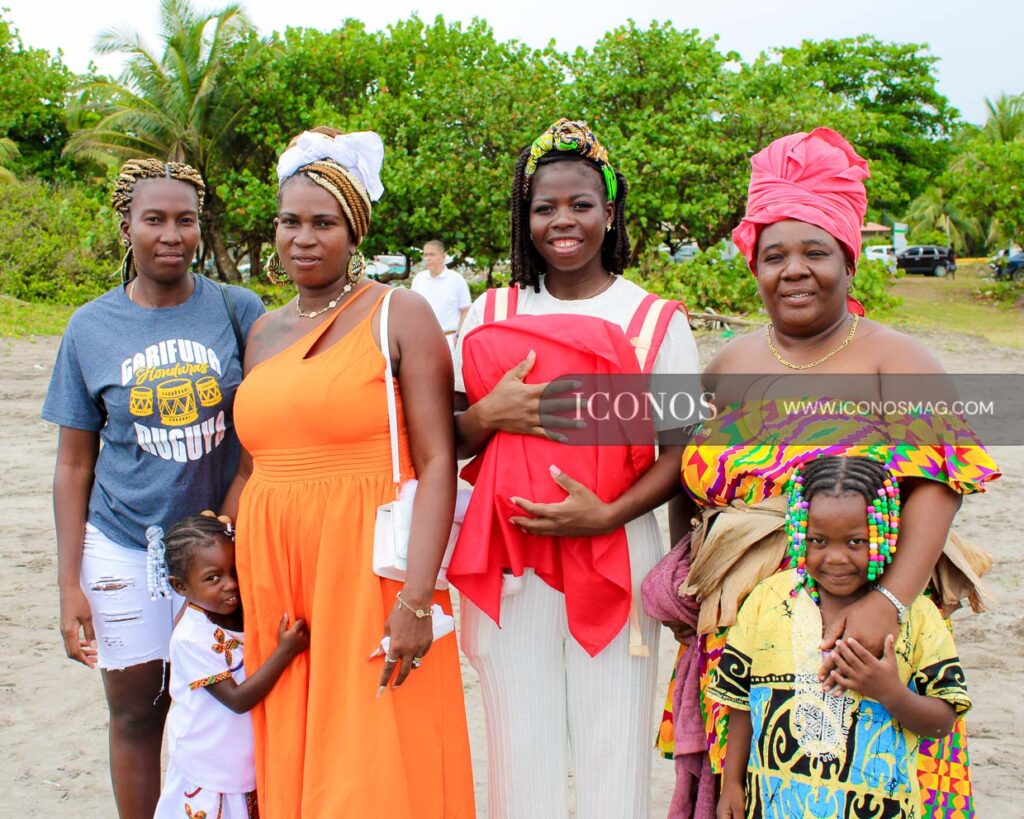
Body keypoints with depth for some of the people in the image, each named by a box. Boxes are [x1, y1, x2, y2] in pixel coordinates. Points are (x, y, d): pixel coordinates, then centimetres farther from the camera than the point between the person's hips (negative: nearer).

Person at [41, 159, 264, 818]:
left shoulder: (240, 311, -3)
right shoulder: (92, 328, 0)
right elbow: (75, 464, 3)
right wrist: (70, 584, 1)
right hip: (125, 550, 1)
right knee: (136, 713, 12)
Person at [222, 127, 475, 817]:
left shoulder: (399, 315, -4)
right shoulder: (266, 332, 14)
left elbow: (438, 463, -10)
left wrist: (417, 599, -18)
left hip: (369, 570, -5)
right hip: (273, 567, 6)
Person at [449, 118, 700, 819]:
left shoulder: (655, 319, 2)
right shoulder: (491, 314, 10)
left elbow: (681, 449, 0)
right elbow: (452, 441, 14)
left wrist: (608, 514, -15)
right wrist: (490, 413, -8)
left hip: (615, 557, -2)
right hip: (507, 558, 2)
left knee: (615, 747, 3)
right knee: (521, 747, 7)